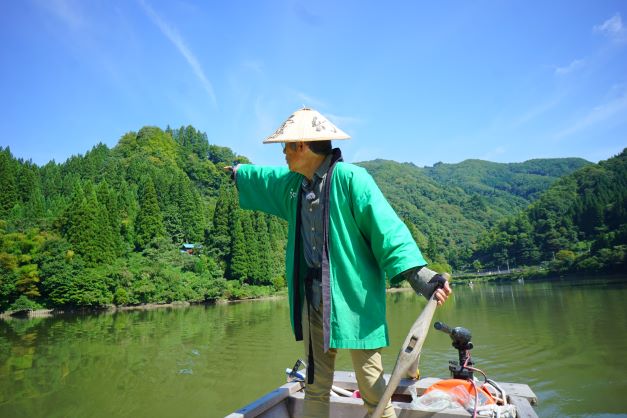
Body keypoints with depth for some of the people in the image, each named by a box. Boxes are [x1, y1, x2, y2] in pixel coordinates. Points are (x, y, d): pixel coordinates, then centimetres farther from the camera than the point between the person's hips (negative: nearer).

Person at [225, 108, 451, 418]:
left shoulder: (349, 177, -13)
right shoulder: (293, 182, 11)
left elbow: (386, 227, -19)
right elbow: (263, 177, 34)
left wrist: (418, 273, -28)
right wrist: (238, 172, 51)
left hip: (355, 301, -6)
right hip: (313, 302, 7)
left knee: (373, 390, 3)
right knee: (315, 386, 15)